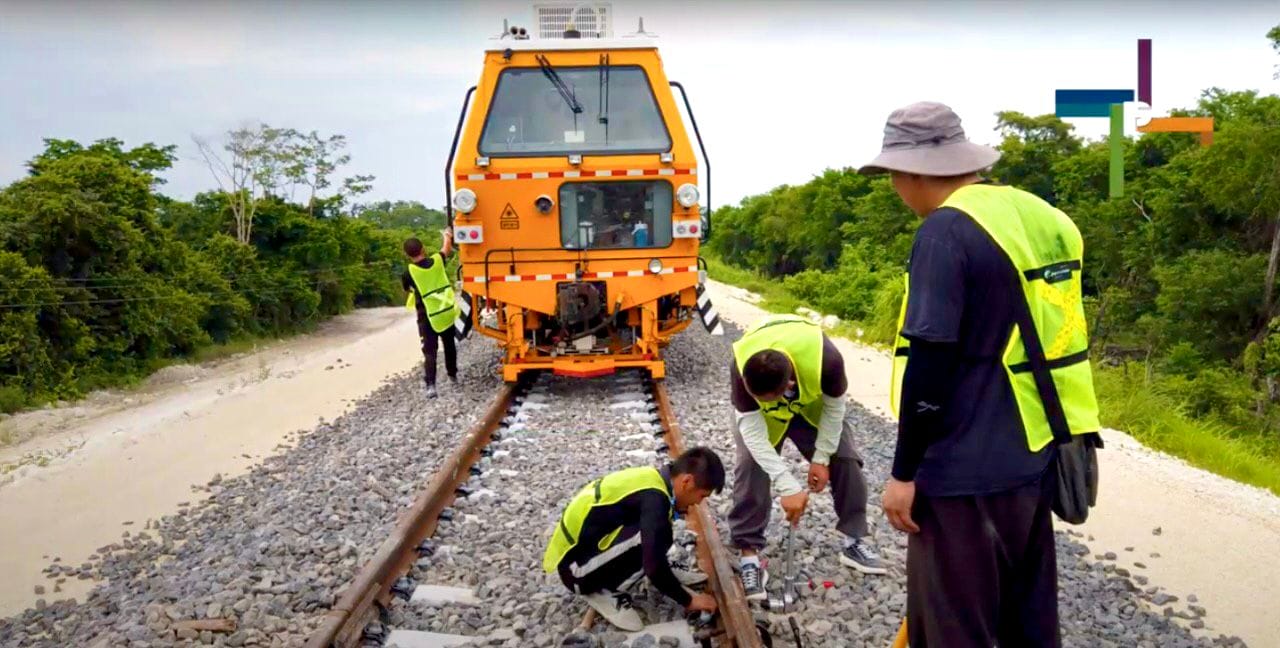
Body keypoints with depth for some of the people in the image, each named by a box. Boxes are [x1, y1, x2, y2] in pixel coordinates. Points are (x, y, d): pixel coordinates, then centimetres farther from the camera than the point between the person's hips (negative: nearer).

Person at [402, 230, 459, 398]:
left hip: (428, 317, -3)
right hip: (448, 312, 3)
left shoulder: (409, 273, -13)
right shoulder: (437, 261, -6)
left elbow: (407, 289, 8)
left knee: (429, 351, -1)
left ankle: (430, 385, -14)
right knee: (450, 345, 22)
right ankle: (452, 375, 37)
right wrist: (447, 235, 35)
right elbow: (447, 248, 15)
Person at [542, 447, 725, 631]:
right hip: (576, 566, -9)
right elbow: (654, 565, -26)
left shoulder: (652, 477, 2)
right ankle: (603, 591, -8)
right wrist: (688, 601, -13)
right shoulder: (653, 497, -25)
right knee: (655, 536, -24)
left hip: (589, 545, 9)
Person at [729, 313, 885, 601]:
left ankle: (855, 540, 12)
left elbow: (835, 407, -21)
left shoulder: (825, 359, -43)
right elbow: (752, 432, -37)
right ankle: (749, 554, -9)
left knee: (845, 459, -5)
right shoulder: (742, 368, -42)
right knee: (751, 466, -18)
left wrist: (821, 457, -15)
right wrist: (788, 487, -41)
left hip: (813, 404, 1)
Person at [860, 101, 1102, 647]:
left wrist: (904, 473, -11)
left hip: (968, 473, -8)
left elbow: (930, 367, -20)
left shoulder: (946, 231, -17)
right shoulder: (1044, 218, 9)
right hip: (1035, 459, 8)